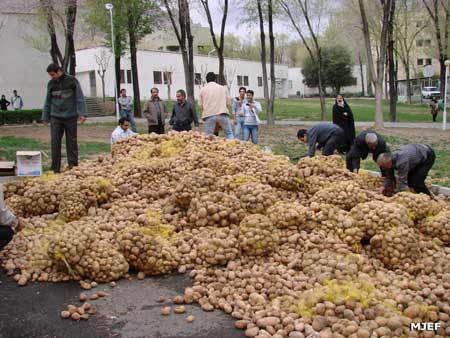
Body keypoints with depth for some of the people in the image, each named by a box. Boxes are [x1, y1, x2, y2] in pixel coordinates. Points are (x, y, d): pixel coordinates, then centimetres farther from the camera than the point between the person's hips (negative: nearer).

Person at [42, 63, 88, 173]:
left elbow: (80, 98, -5)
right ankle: (55, 168, 2)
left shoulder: (72, 81, -3)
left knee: (71, 142, 3)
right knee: (55, 143, -2)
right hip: (55, 118, 3)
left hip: (70, 117, -3)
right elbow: (48, 101, 15)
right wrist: (45, 117, 14)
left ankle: (73, 166, 12)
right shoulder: (51, 83, 8)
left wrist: (82, 113, -13)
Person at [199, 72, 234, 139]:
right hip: (222, 114, 0)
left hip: (209, 115, 0)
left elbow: (201, 104, 8)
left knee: (208, 136, 3)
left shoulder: (203, 90, 9)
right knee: (229, 133, 5)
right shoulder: (223, 88, 10)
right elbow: (228, 102, 9)